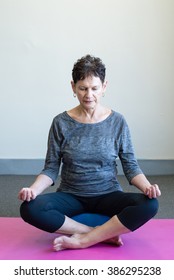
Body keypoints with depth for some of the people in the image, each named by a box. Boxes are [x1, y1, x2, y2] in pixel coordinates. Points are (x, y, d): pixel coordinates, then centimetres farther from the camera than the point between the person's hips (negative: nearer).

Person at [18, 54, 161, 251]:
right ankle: (105, 234, -20)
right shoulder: (61, 123, -3)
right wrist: (33, 189, -21)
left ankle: (82, 240, -20)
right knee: (29, 208, -29)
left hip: (107, 196, 0)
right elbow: (51, 168, -1)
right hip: (71, 196, 0)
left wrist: (146, 186, -22)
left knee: (149, 205, -29)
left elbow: (130, 166, -1)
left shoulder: (117, 122, -3)